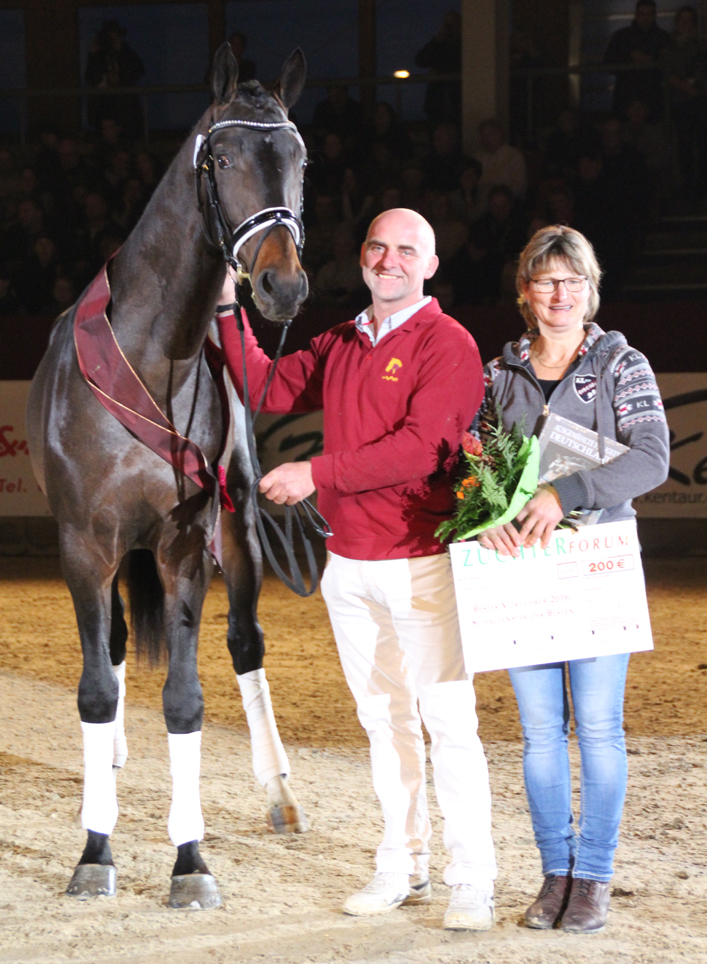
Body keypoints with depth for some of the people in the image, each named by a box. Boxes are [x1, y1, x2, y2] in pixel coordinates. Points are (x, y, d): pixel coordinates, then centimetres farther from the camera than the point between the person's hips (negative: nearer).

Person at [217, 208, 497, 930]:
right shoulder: (340, 345, 14)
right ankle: (403, 868, 20)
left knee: (449, 720, -6)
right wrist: (227, 309, 10)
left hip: (421, 563, -7)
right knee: (384, 719, 12)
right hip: (348, 565, 7)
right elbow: (268, 389, 20)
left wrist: (318, 473, -20)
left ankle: (471, 881, -2)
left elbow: (422, 448, -19)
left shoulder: (447, 344, -9)